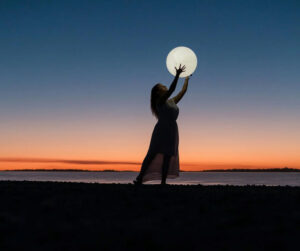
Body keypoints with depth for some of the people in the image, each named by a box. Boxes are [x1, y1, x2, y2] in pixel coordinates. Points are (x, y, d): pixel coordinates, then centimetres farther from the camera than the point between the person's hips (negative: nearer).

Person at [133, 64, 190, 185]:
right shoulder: (160, 101, -4)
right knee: (152, 154, -9)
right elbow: (171, 90, -17)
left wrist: (186, 78, 29)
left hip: (172, 131, 7)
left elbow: (183, 91, 24)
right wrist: (177, 74, -22)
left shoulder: (172, 101, 18)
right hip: (161, 130, -7)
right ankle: (139, 179, -6)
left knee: (168, 156, 2)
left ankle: (163, 182, 4)